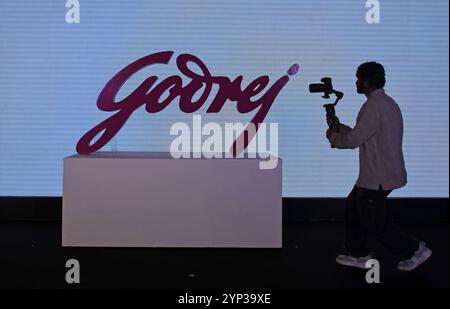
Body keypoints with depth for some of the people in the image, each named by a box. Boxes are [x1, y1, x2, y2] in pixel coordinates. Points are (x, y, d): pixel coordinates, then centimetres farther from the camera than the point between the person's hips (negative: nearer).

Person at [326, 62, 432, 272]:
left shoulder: (374, 105, -19)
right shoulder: (386, 102, 14)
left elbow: (354, 140, -21)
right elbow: (363, 135, 17)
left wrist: (333, 136, -2)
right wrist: (338, 126, 15)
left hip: (378, 177, -10)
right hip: (378, 173, 10)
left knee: (374, 221, 3)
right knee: (353, 208, 17)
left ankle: (414, 250, 14)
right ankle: (358, 254, 27)